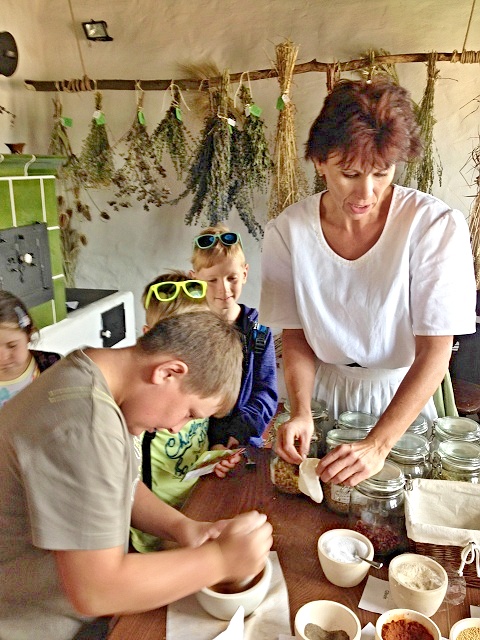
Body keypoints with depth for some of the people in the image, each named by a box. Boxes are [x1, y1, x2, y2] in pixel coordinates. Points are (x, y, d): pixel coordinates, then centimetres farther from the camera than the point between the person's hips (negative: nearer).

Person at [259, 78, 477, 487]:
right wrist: (301, 411, -22)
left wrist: (378, 445, -31)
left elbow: (435, 353, -22)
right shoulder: (287, 231, -15)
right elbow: (296, 336, -6)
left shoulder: (438, 227, -22)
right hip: (322, 392, 1)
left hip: (403, 394, -1)